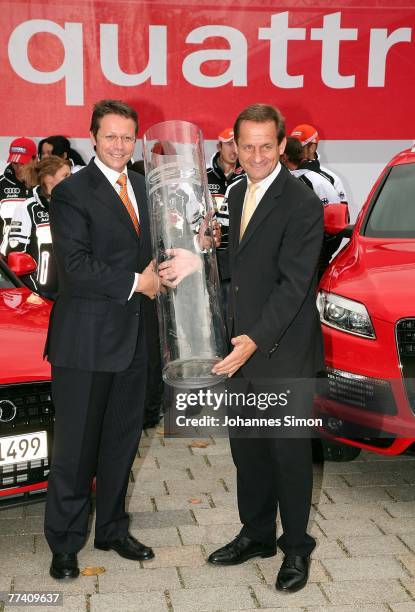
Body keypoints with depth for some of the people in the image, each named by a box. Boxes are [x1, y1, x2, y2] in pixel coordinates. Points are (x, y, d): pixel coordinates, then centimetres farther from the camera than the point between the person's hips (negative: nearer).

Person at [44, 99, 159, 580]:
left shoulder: (139, 185, 12)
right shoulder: (71, 192, -11)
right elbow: (75, 265, -19)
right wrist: (135, 282, -14)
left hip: (131, 335, 7)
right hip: (85, 339, -7)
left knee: (122, 440, 16)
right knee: (76, 446, 2)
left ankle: (112, 530, 31)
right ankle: (64, 545, 16)